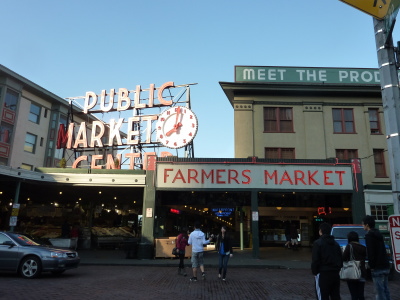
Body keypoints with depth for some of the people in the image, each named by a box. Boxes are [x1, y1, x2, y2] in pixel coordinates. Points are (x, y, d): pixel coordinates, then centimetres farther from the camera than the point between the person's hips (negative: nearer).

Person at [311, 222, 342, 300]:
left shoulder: (318, 243, -10)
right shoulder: (336, 244, 12)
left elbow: (315, 260, -14)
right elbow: (340, 259, 14)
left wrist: (314, 271, -2)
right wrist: (337, 269, 19)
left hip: (323, 274, -7)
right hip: (335, 274, 7)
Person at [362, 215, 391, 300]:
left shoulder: (369, 235, -11)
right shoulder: (378, 234, 16)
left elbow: (370, 252, -16)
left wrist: (371, 265, -9)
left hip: (377, 267, -9)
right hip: (385, 266, 9)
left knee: (379, 292, -7)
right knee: (385, 290, 14)